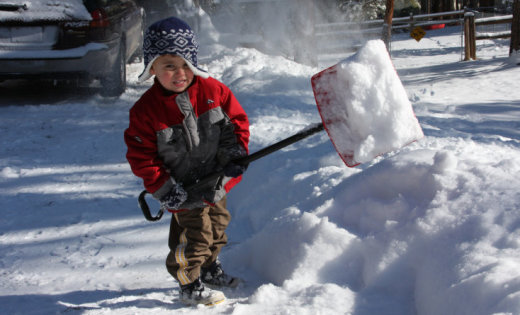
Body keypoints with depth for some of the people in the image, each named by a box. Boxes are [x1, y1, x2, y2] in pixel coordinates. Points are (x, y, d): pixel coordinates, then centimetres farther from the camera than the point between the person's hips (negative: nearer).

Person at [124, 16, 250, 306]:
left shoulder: (213, 90, -11)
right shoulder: (146, 109, -19)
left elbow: (237, 121, -1)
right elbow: (141, 156, -14)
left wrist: (235, 156, -12)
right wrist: (164, 189, -17)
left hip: (216, 182, 5)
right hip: (185, 189, -5)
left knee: (219, 225, 21)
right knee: (196, 234, -5)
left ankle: (210, 269, 46)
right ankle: (190, 286, 17)